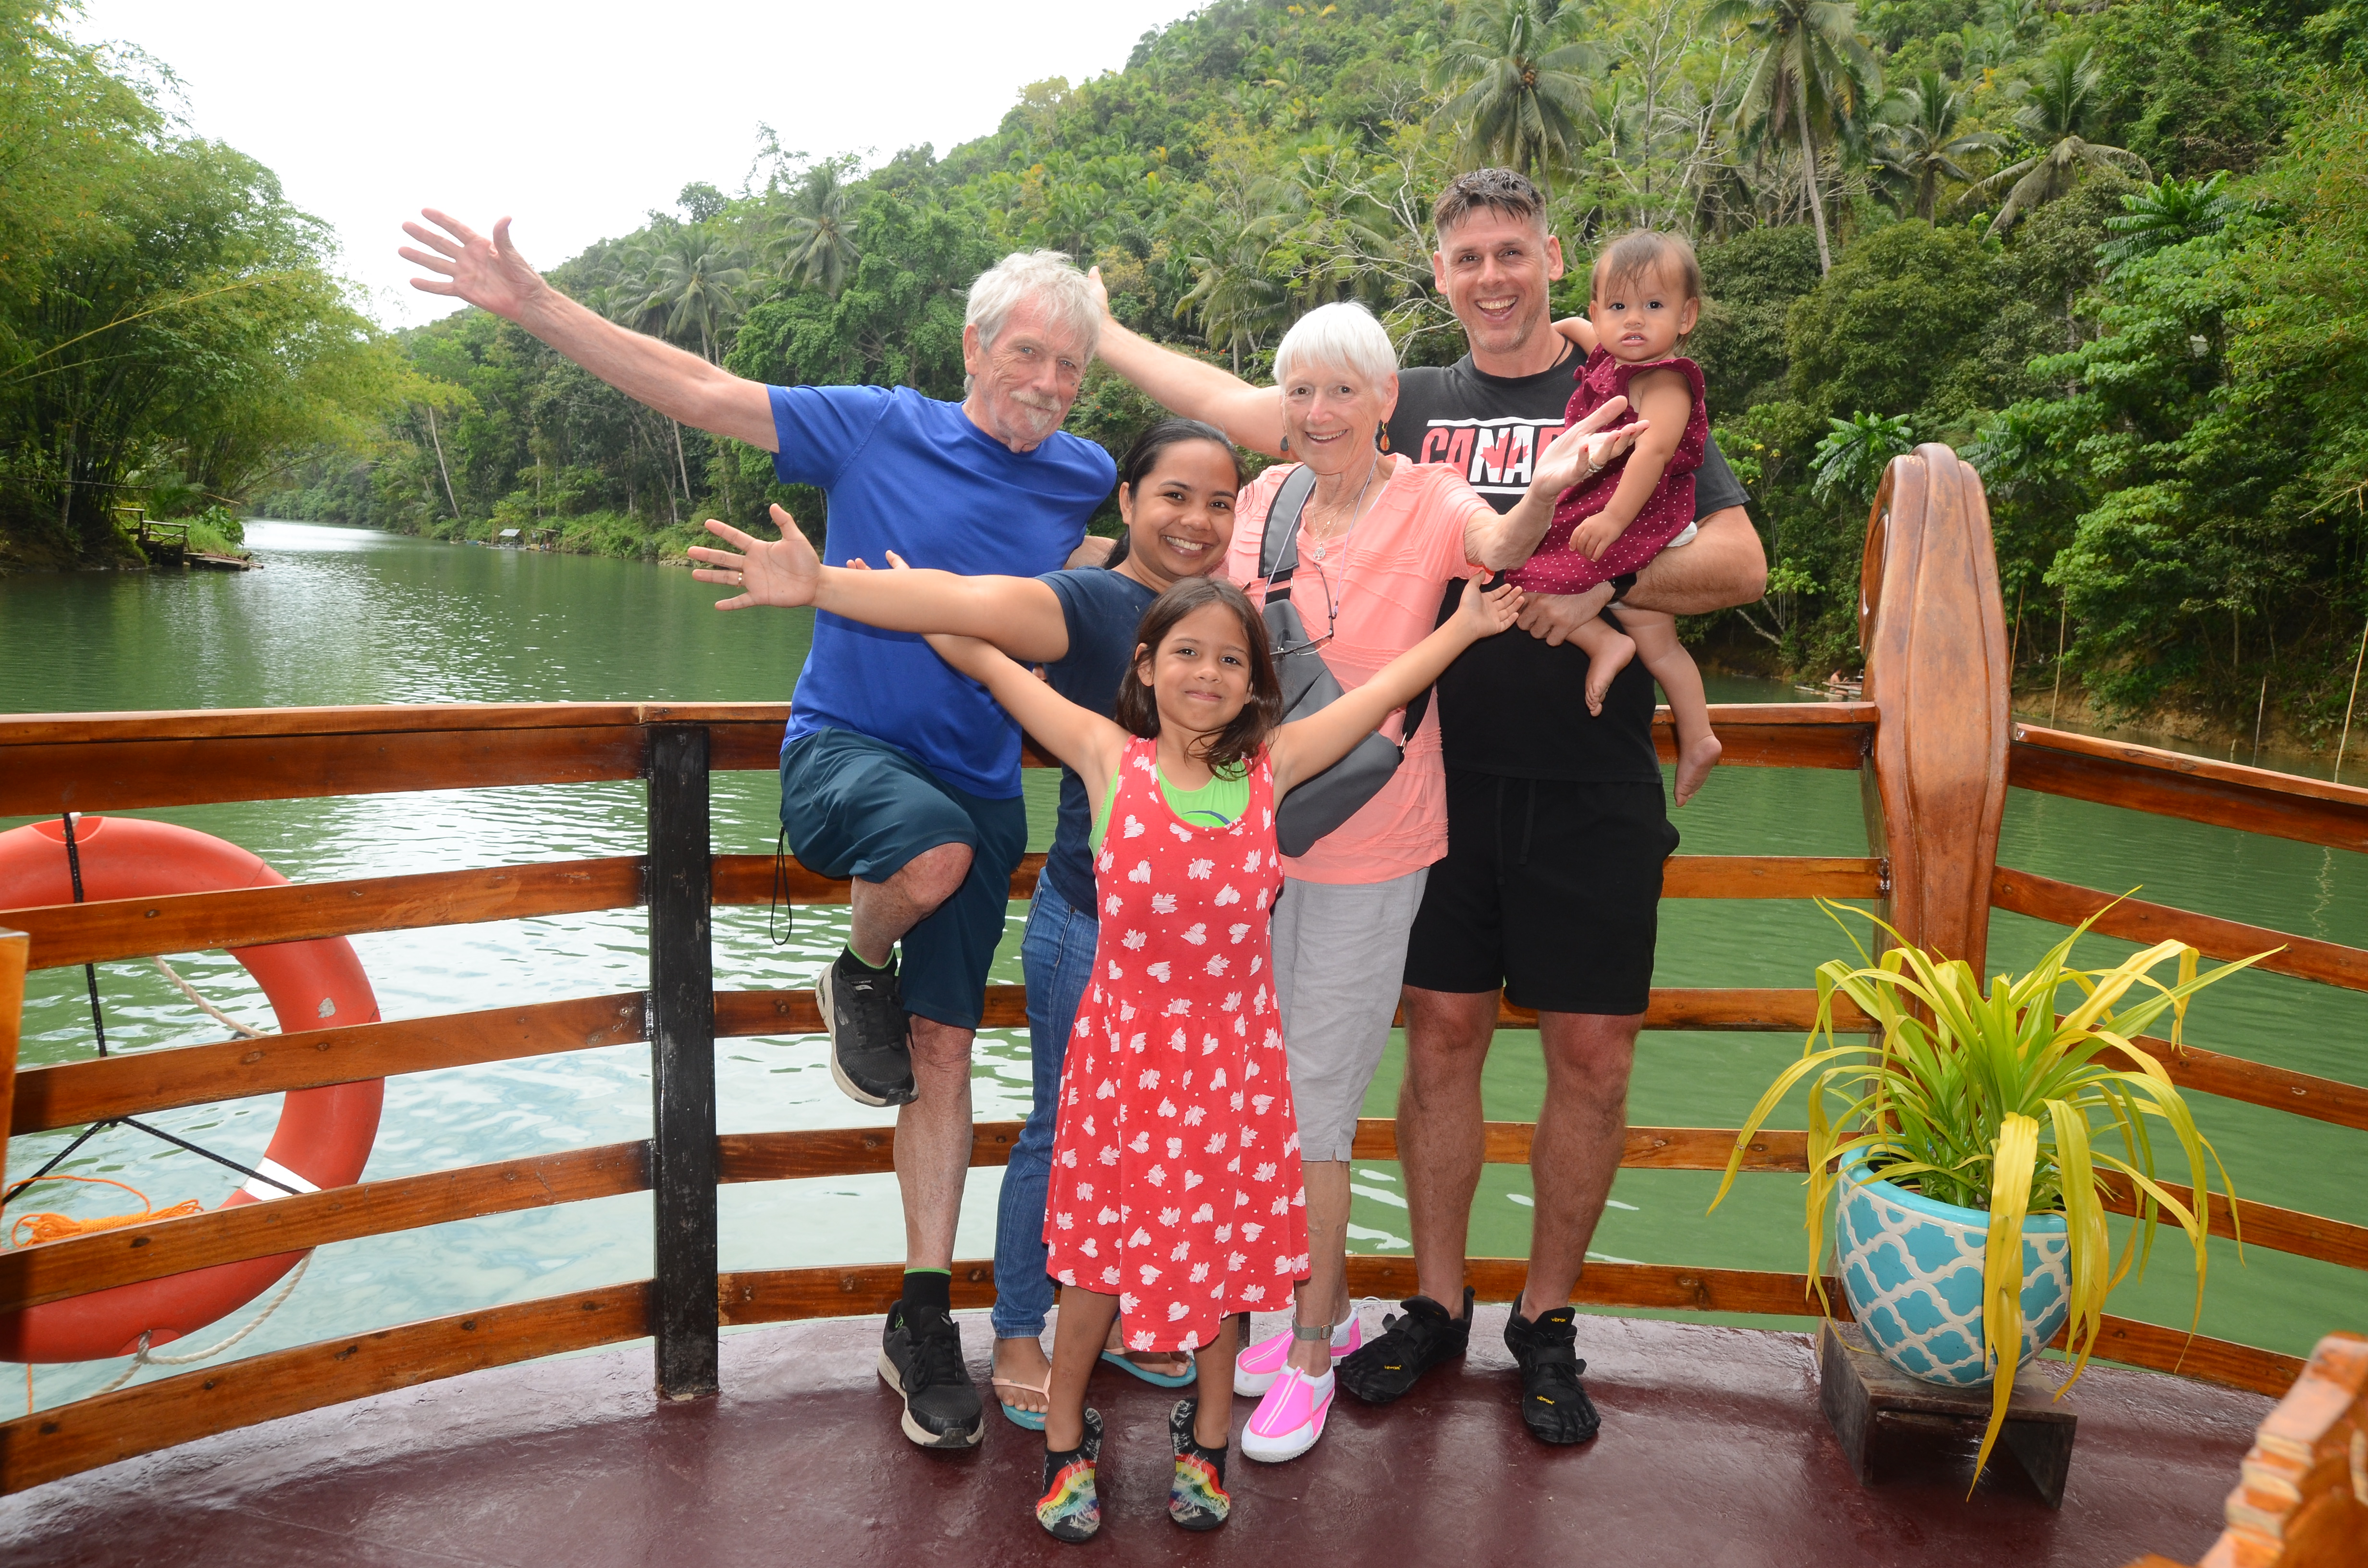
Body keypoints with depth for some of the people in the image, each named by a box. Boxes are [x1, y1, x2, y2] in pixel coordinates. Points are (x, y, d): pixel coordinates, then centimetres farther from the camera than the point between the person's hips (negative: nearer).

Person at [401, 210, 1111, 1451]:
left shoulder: (1088, 479, 5)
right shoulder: (876, 428, -4)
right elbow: (699, 391, -6)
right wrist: (531, 303, -11)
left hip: (980, 781, 3)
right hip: (842, 745, -3)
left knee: (942, 1051, 2)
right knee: (935, 849, -39)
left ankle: (923, 1322, 16)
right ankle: (858, 974, -2)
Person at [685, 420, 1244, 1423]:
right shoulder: (1087, 603, -14)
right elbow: (965, 604, -30)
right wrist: (820, 586, -42)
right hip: (1089, 923, -6)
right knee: (1063, 1131, 8)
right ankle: (1017, 1334, 29)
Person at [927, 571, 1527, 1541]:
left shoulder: (1266, 769, -5)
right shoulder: (1110, 759, -8)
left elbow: (1381, 693, 3)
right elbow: (983, 659, -7)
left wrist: (1466, 624, 7)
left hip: (1232, 1056, 2)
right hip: (1123, 1051, -1)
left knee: (1225, 1253, 14)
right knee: (1101, 1254, 12)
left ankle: (1206, 1438, 39)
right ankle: (1067, 1441, 35)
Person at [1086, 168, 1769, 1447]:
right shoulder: (1407, 405, 11)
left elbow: (1741, 564, -3)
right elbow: (1235, 406, 12)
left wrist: (1603, 581, -18)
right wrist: (1096, 331, 14)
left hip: (1591, 790, -1)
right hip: (1443, 779, 2)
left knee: (1591, 1056, 2)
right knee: (1443, 1036, 6)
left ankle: (1546, 1322, 22)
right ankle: (1438, 1307, 24)